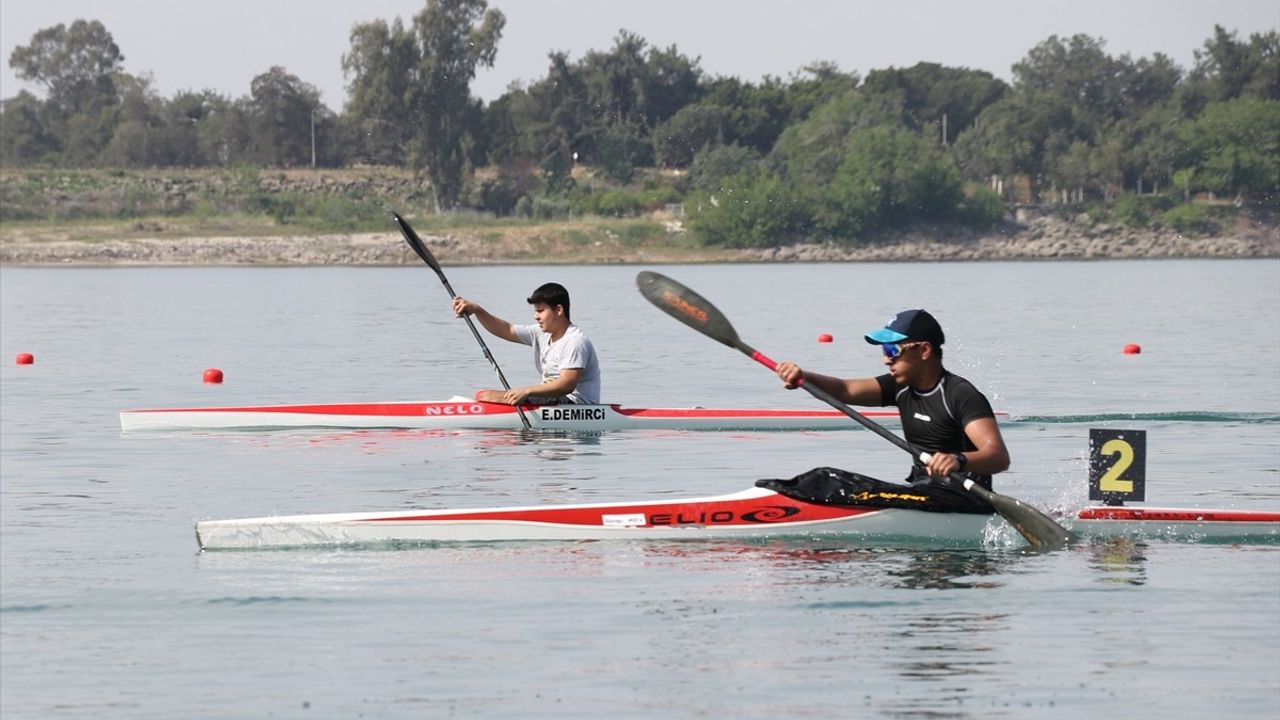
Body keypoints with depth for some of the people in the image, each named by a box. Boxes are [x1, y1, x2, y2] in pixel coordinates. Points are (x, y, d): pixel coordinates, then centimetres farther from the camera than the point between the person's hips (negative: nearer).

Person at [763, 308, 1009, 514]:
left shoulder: (961, 394, -15)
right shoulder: (902, 386, 10)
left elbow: (999, 457, -27)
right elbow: (845, 391, 0)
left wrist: (959, 461, -48)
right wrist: (803, 378, -19)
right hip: (920, 491, 9)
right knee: (829, 479, 2)